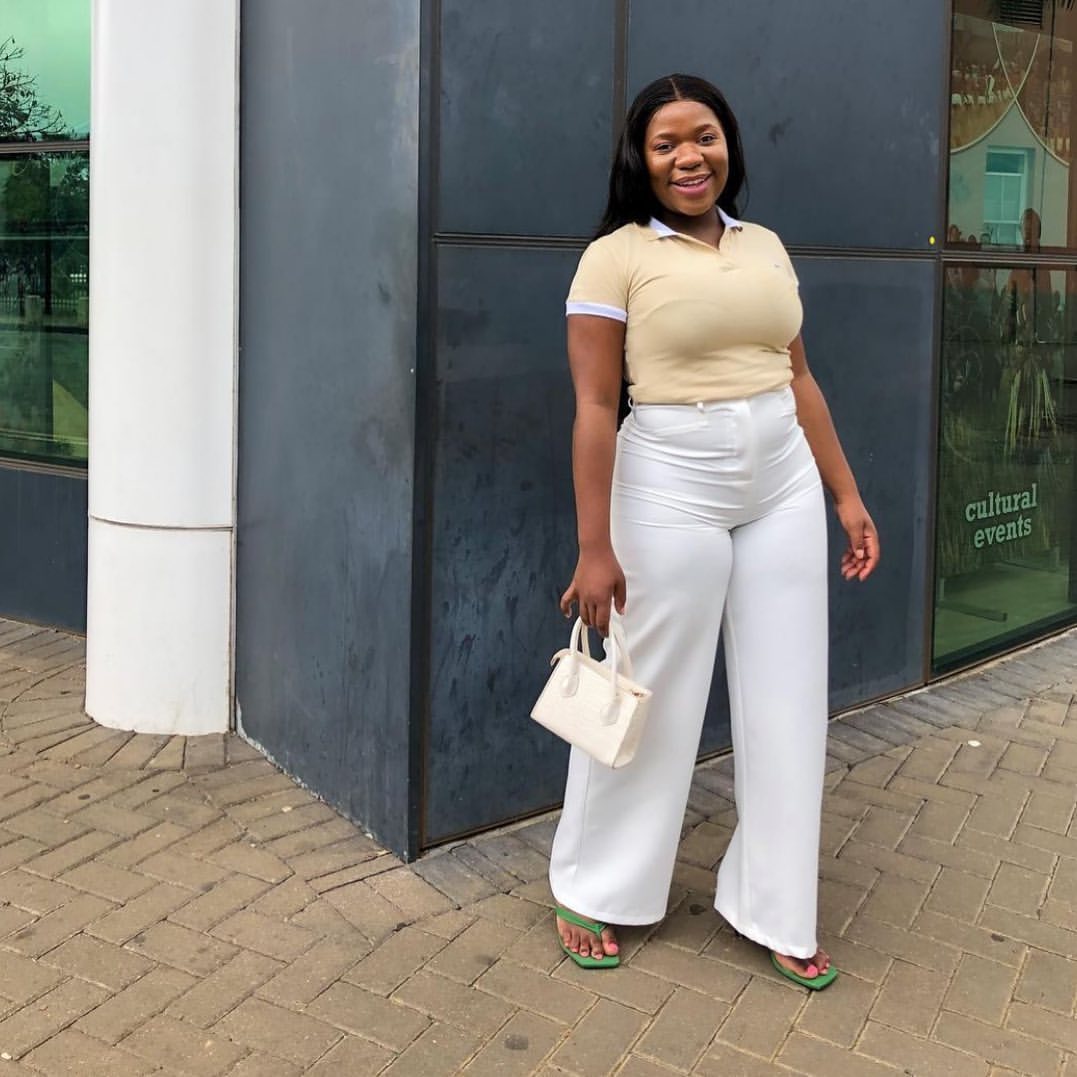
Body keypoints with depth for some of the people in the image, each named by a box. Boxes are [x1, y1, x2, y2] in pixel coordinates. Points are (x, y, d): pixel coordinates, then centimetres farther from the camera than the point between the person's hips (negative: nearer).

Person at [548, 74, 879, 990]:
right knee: (650, 699, 6)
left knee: (785, 702, 10)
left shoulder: (767, 248, 10)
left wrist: (846, 496, 11)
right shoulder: (615, 257, -7)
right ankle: (595, 893, 27)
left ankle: (776, 912, 26)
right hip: (671, 491, -5)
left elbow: (800, 380, 13)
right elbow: (595, 407, -11)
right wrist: (595, 548, -15)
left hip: (783, 490, 6)